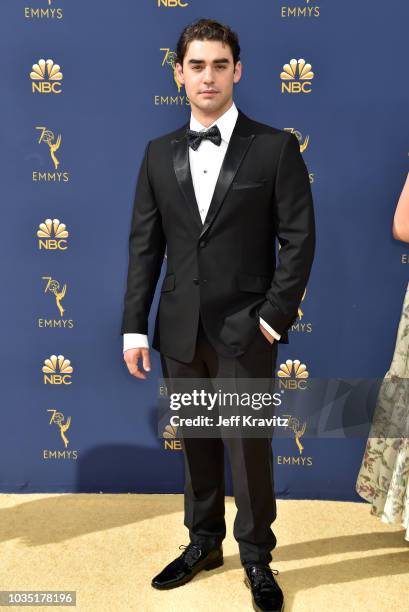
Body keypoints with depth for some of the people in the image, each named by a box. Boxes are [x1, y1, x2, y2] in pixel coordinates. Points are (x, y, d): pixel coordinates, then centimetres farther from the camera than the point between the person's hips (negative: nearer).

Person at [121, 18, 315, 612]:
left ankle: (256, 555, 28)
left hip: (244, 331, -3)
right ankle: (203, 542, 35)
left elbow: (299, 239, -5)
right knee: (195, 441, 15)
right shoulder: (159, 153, 7)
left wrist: (275, 318, -10)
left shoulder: (275, 147, -3)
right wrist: (134, 327, 1)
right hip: (180, 329, 4)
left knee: (249, 446, 7)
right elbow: (145, 245, 5)